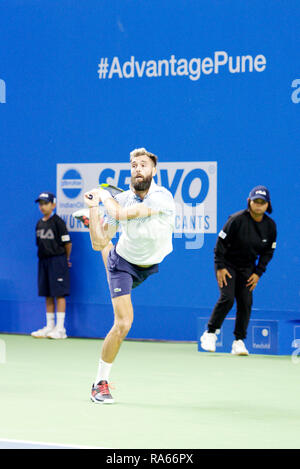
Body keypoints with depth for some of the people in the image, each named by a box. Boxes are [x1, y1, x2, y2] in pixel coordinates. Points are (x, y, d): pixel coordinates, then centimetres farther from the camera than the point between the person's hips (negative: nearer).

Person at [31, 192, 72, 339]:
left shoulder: (57, 222, -9)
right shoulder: (39, 224, 12)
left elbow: (67, 243, -7)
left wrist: (66, 259, 3)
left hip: (57, 260, -7)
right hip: (43, 261, 7)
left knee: (59, 294, -6)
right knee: (48, 295, 9)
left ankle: (60, 328, -6)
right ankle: (50, 326, 14)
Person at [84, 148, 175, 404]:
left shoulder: (162, 197, -28)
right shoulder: (121, 199, -18)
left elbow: (122, 213, -36)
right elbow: (98, 243, -17)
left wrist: (104, 195, -18)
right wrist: (94, 208, -24)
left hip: (153, 265, 1)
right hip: (123, 264, -1)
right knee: (123, 324, -13)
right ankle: (100, 383, -1)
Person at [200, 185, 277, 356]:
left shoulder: (270, 226, -5)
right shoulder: (237, 220, -20)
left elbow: (268, 252, 5)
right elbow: (221, 242, -13)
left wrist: (258, 273, -2)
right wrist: (220, 267, -14)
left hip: (247, 268, 4)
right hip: (228, 264, -4)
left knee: (246, 302, -5)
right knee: (227, 298, -17)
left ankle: (239, 341, 3)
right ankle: (210, 334, -2)